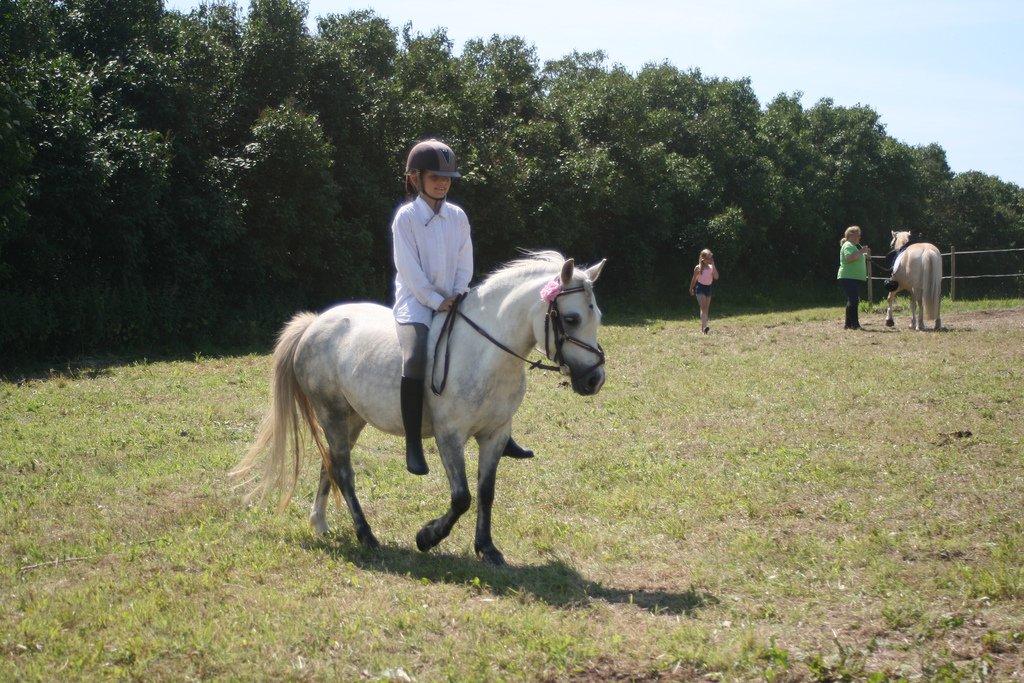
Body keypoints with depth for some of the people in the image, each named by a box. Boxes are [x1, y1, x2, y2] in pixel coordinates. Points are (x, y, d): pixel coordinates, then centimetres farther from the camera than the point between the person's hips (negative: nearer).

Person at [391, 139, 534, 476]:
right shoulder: (406, 217, -5)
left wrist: (458, 294, -8)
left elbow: (465, 261, 8)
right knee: (415, 358, -30)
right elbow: (408, 267, -11)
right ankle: (413, 446, -27)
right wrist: (436, 300, -16)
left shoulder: (458, 216, 10)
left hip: (453, 300, 6)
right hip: (416, 300, -6)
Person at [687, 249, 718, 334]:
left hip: (708, 288, 5)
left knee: (706, 309, 10)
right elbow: (694, 279, 3)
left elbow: (716, 277, -10)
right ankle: (704, 326, -31)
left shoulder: (711, 267, 3)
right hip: (700, 288, -5)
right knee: (703, 308, -19)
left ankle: (703, 327, 20)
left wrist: (713, 265, -12)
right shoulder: (698, 268, -7)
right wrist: (691, 289, 12)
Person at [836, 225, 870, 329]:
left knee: (852, 301, 12)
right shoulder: (848, 246, -10)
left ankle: (848, 324, 16)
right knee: (853, 300, -18)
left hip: (855, 278, 11)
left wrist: (865, 255, 16)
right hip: (848, 277, -11)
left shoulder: (854, 246, 23)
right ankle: (854, 324, -20)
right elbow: (849, 258, -27)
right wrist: (861, 252, -24)